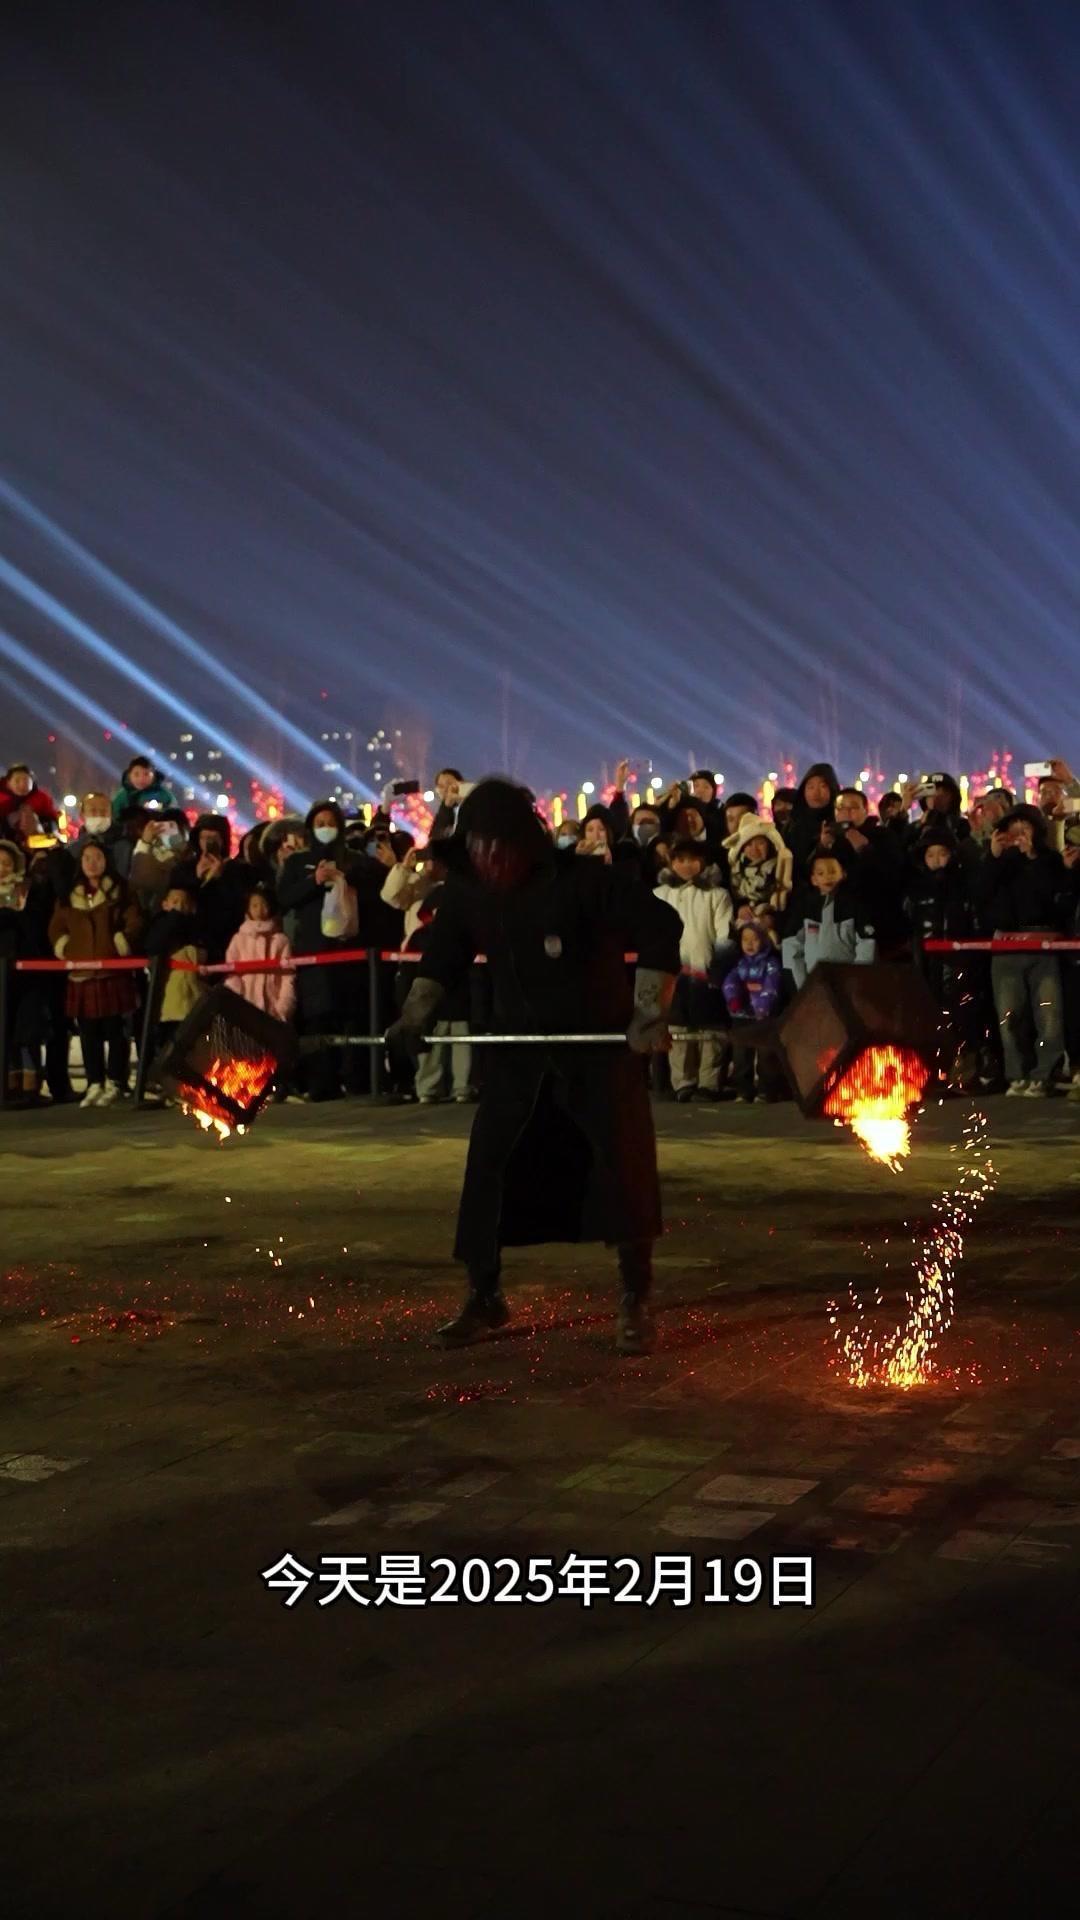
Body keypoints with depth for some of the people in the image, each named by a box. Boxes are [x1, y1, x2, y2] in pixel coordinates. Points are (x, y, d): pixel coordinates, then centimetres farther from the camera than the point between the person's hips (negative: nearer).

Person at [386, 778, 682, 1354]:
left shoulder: (585, 881, -21)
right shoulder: (465, 894, -4)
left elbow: (661, 928, -20)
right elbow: (444, 956, 13)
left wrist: (650, 1012, -24)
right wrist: (414, 1017, 2)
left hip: (602, 1045, -4)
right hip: (519, 1050, 4)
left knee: (623, 1166, -7)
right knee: (489, 1166, 2)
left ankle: (635, 1302, 8)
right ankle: (483, 1295, 19)